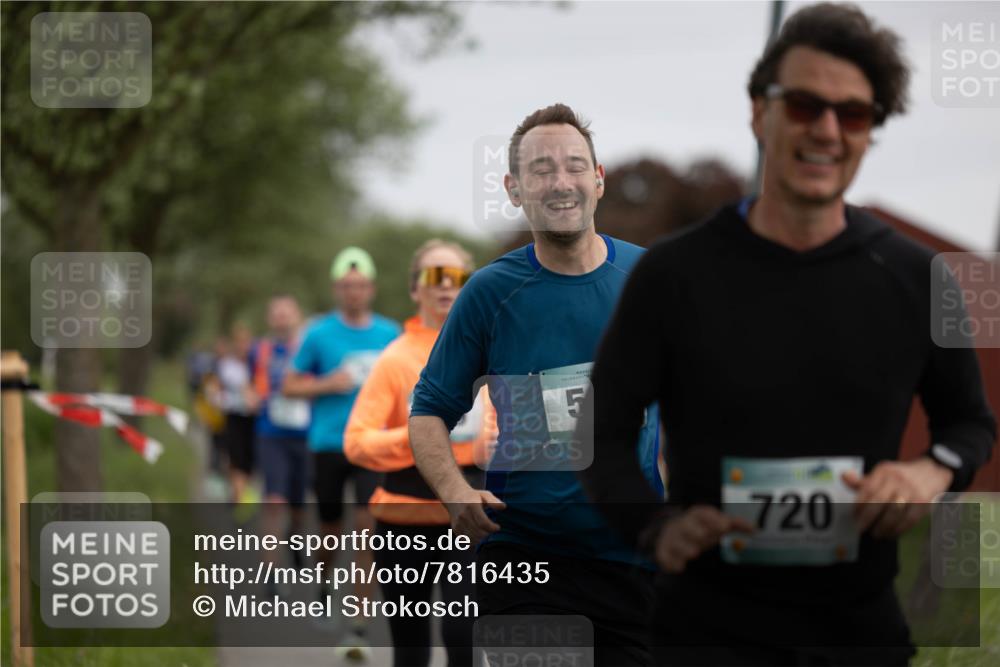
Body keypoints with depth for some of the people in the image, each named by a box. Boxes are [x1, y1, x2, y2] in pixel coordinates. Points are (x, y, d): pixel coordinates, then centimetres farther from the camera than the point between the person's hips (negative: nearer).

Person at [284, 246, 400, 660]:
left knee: (367, 528, -12)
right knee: (330, 528, 10)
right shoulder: (319, 334, 1)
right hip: (328, 444, 0)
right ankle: (322, 587, 42)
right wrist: (329, 384, -11)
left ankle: (359, 627, -12)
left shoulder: (390, 334, 5)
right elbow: (290, 386, 4)